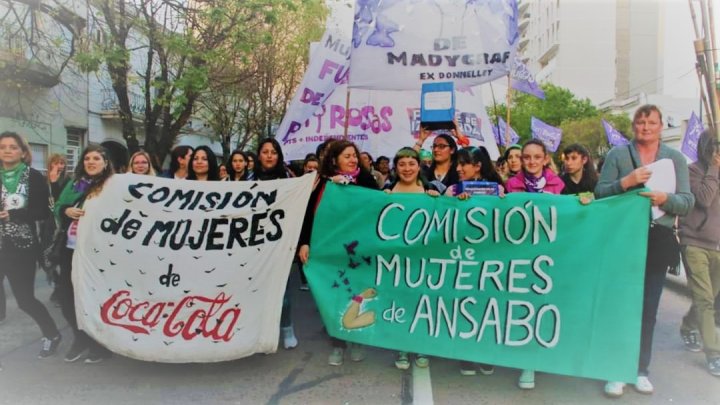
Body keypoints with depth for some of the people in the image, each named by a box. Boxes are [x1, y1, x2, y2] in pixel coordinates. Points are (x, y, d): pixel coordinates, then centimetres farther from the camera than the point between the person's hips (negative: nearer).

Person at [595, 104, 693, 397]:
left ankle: (640, 369, 22)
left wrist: (666, 198, -19)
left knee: (648, 308, 9)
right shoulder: (617, 154, 2)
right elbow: (599, 194, -5)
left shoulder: (676, 159, 7)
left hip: (658, 240, 2)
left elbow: (687, 202, 1)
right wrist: (626, 182, -20)